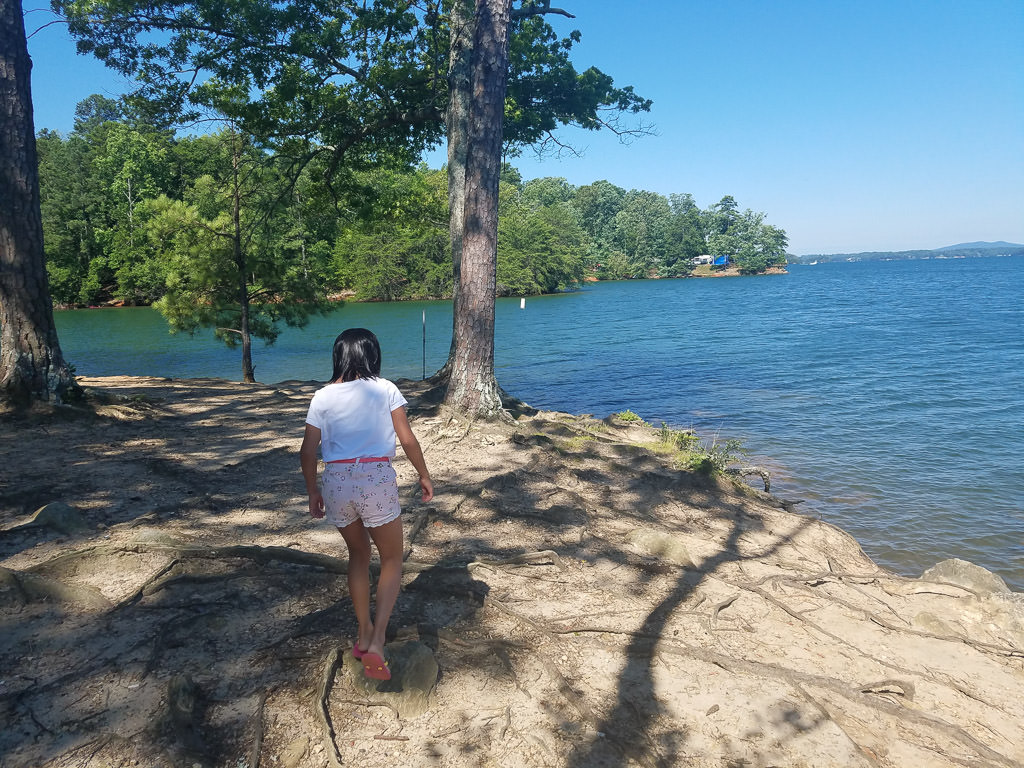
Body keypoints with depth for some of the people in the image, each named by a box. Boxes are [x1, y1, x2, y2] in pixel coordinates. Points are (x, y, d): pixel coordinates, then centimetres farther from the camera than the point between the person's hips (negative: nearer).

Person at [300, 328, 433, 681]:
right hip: (377, 479, -3)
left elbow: (307, 451, 4)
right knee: (392, 560, 11)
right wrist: (424, 475, 11)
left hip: (336, 480, 3)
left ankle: (364, 634, 33)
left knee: (358, 555, 24)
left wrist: (312, 491, 16)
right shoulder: (385, 389, -1)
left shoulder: (323, 397, 5)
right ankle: (376, 642, -4)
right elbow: (408, 440, -2)